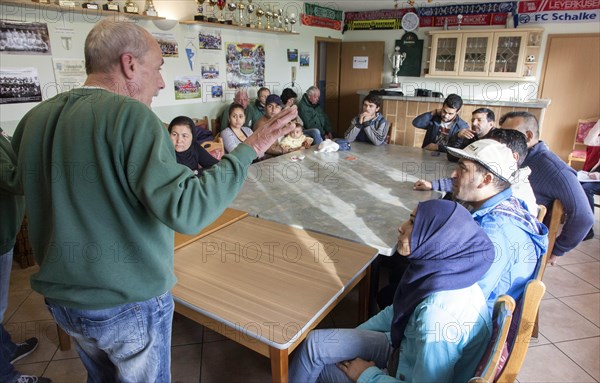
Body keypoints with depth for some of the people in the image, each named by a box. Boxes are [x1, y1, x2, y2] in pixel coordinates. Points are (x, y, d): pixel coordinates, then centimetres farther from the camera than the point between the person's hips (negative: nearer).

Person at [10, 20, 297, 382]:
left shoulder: (33, 119, -3)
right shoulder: (129, 115, -24)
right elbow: (186, 210, -31)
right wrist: (248, 150, -22)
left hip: (61, 298, 6)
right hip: (130, 303, -6)